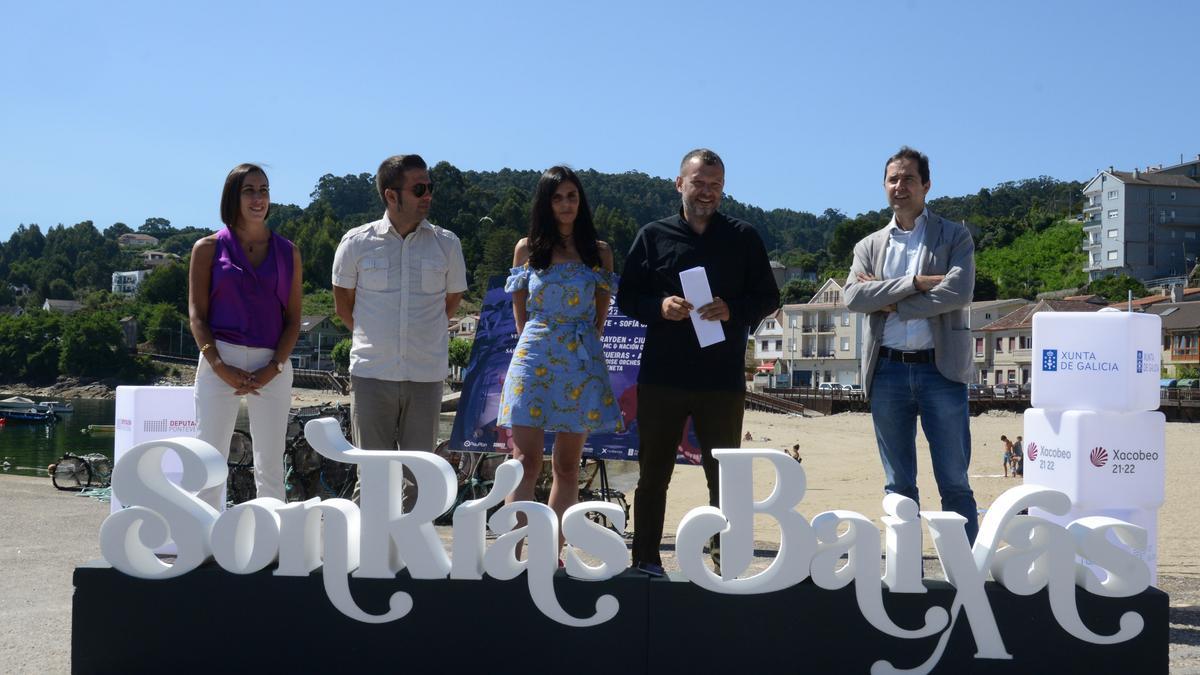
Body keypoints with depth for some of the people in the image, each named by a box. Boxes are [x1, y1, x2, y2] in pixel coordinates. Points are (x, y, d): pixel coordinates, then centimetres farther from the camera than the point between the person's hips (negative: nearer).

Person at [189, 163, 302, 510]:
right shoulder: (208, 248, 6)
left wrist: (273, 368, -8)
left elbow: (293, 318, 7)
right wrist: (220, 367, -12)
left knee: (271, 466, 5)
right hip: (220, 361, -1)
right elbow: (197, 314, 1)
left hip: (273, 367, 2)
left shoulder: (287, 252, 10)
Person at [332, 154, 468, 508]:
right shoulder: (357, 243, 0)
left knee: (419, 475, 6)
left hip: (426, 375, 1)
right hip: (371, 373, -1)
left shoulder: (446, 244, 3)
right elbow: (343, 305, 11)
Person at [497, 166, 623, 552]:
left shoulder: (599, 253, 8)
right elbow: (520, 314, 14)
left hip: (582, 361, 1)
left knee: (567, 465, 4)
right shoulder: (527, 249, 8)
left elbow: (600, 316, 13)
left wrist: (582, 343, 8)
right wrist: (536, 343, 10)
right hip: (533, 357, -1)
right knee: (526, 461, -9)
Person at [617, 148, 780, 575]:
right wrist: (660, 307, -12)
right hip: (661, 376, 0)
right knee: (653, 472, 5)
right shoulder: (653, 235, 8)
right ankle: (645, 560, 14)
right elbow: (626, 297, 8)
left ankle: (725, 559, 15)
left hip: (723, 380, 0)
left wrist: (732, 310, -12)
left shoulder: (744, 238, 8)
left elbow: (768, 298, 8)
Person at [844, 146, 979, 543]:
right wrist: (916, 282, -12)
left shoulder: (954, 237, 6)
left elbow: (959, 292, -11)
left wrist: (890, 303, -8)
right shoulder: (869, 246, 14)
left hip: (941, 367, -3)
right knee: (899, 485, 8)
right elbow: (854, 297, -3)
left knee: (954, 483, 0)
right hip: (888, 371, 3)